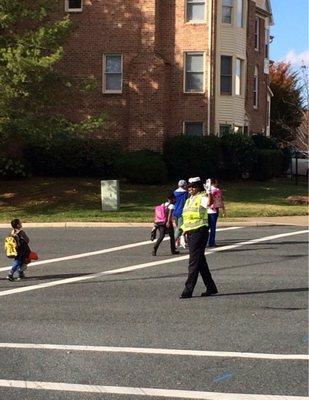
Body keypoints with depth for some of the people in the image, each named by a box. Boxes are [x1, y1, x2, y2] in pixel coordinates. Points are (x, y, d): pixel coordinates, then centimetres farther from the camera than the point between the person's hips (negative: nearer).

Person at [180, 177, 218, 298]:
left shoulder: (202, 197, -6)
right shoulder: (188, 201, 19)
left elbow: (208, 203, -30)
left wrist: (209, 193, -42)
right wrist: (183, 233, 20)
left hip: (199, 231, -9)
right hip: (190, 233, 9)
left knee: (194, 261, -8)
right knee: (200, 261, 12)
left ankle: (188, 290, -7)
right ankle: (211, 287, 21)